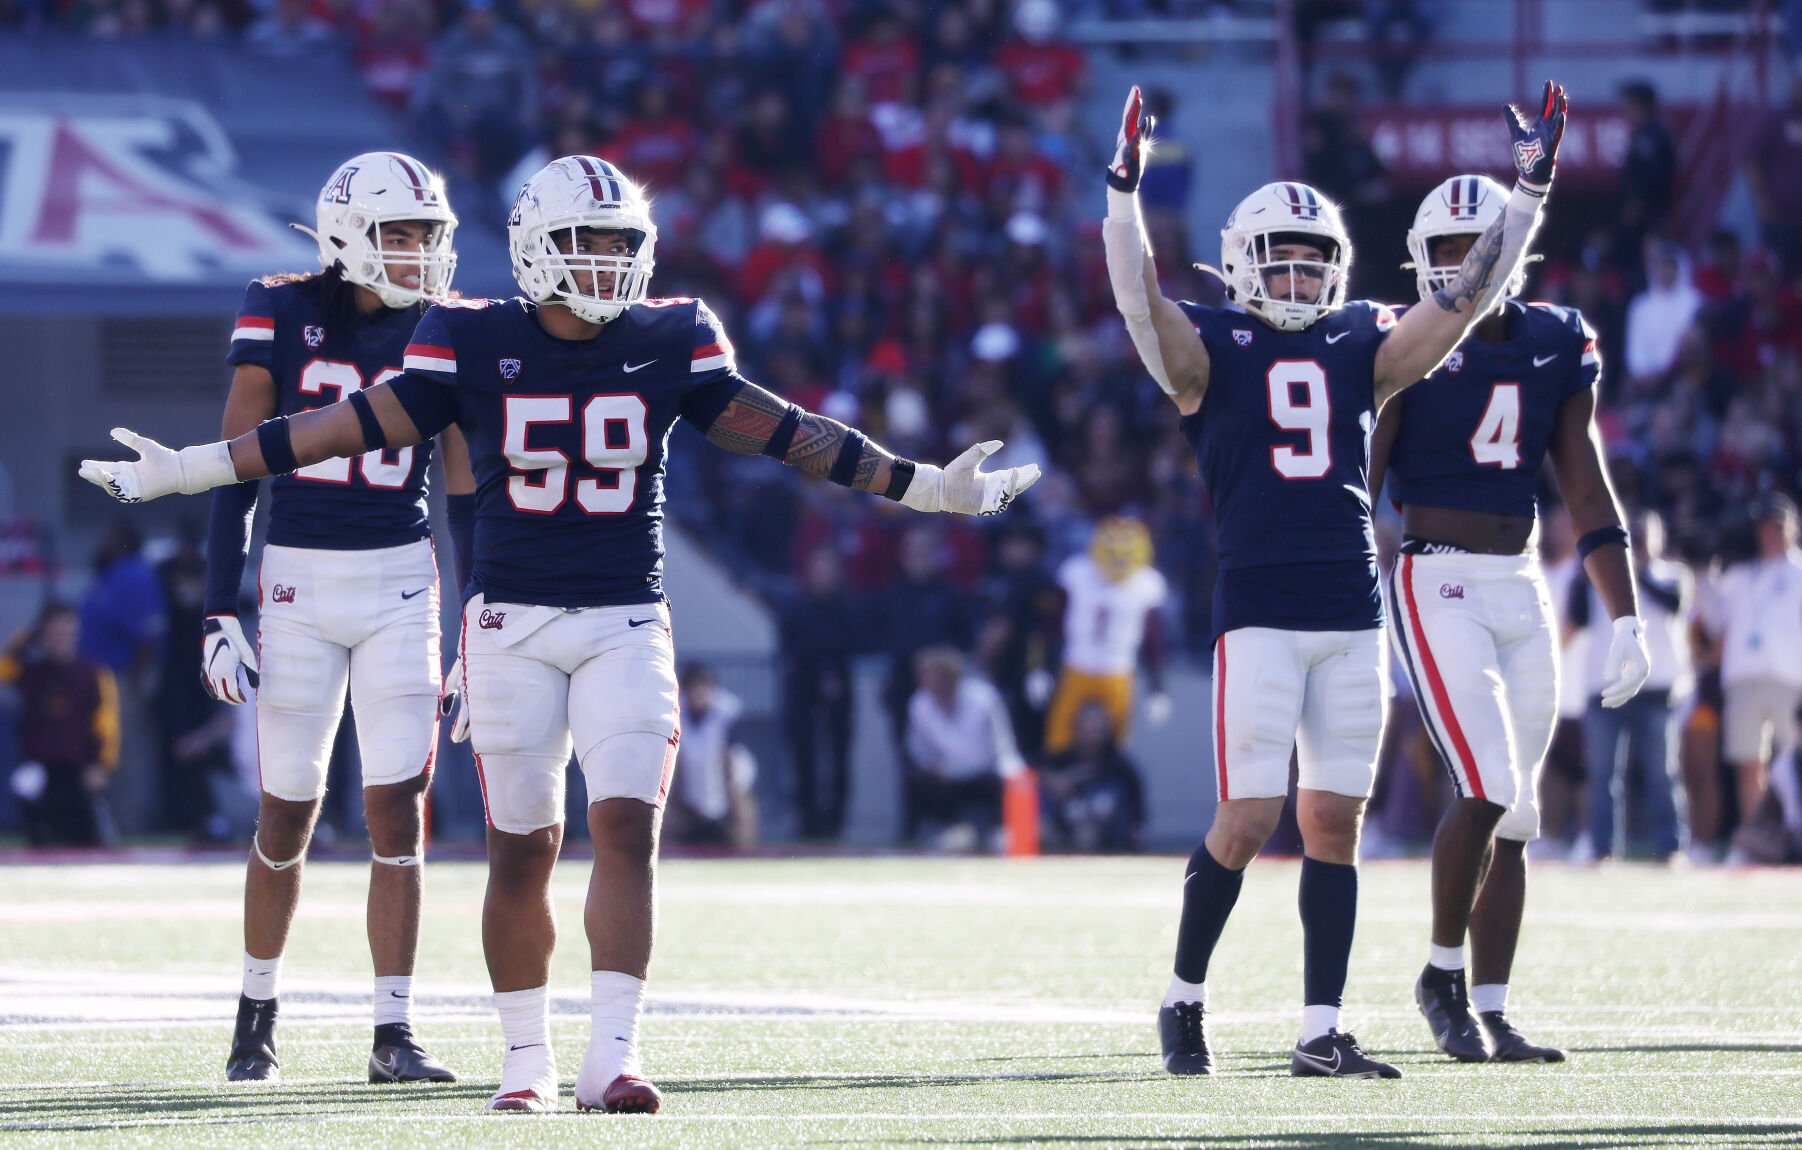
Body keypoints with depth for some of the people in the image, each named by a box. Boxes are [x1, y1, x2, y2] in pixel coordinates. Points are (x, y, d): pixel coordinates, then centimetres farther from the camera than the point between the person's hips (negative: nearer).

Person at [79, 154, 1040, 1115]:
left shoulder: (670, 342, 2)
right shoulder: (476, 343, -2)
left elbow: (780, 431, 6)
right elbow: (357, 425, -1)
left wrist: (927, 489, 5)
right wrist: (186, 471, -3)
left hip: (626, 626, 1)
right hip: (513, 625, -1)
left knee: (628, 827, -13)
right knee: (521, 849, 2)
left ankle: (612, 1056, -16)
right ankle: (526, 1058, 14)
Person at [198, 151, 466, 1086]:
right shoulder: (282, 315, -4)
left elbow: (467, 484, 8)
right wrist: (220, 614, -7)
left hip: (401, 581, 1)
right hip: (299, 578, -1)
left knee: (399, 807, -5)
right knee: (288, 810, 5)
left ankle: (394, 1034, -2)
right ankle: (257, 1013, 24)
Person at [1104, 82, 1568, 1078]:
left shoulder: (1361, 349, 14)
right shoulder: (1211, 350, 3)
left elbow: (1467, 298, 11)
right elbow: (1137, 299, -14)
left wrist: (1529, 190, 6)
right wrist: (1124, 191, -26)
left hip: (1352, 617, 4)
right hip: (1257, 612, -4)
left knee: (1335, 820, 3)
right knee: (1249, 819, -7)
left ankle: (1321, 1032, 7)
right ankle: (1184, 998, 11)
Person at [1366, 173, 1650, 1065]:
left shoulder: (1556, 346, 8)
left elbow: (1588, 496, 11)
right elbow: (1355, 488, -7)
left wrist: (1627, 620, 7)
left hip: (1521, 590, 6)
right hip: (1436, 582, -6)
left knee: (1514, 817, 5)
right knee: (1488, 787, -18)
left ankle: (1491, 1015, 10)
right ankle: (1443, 976, 1)